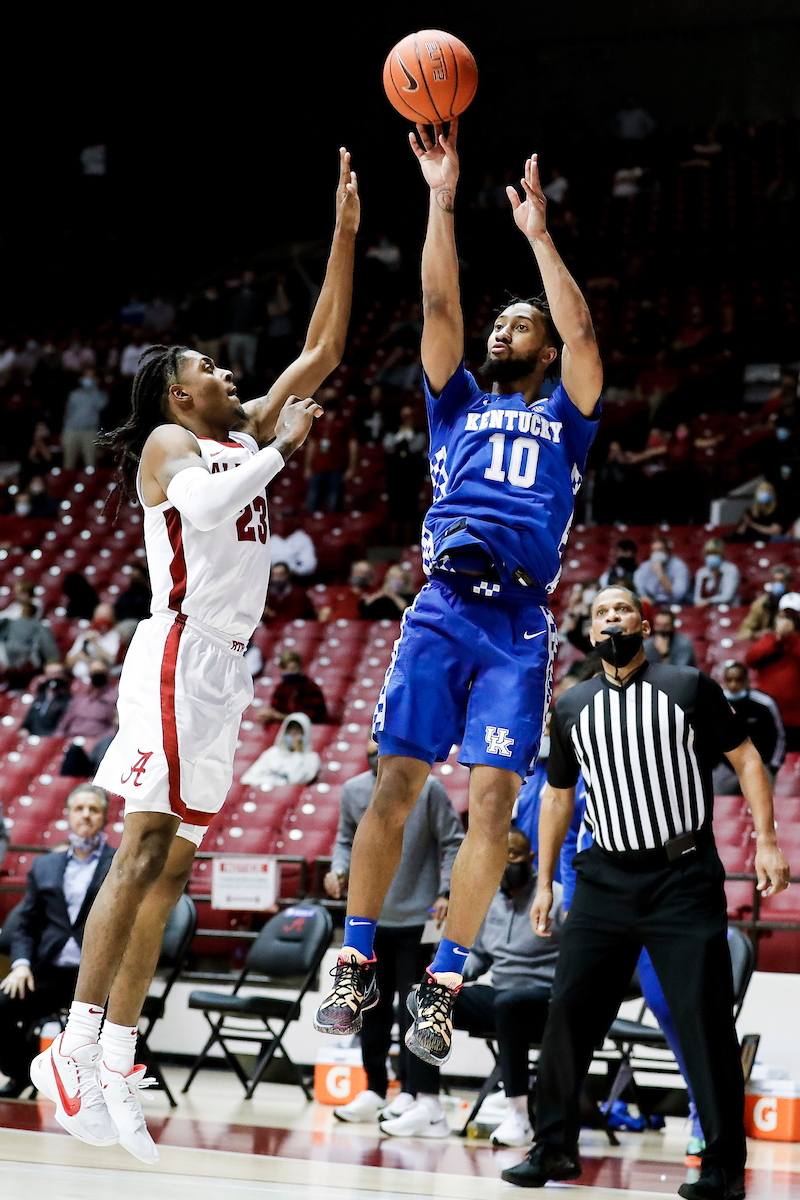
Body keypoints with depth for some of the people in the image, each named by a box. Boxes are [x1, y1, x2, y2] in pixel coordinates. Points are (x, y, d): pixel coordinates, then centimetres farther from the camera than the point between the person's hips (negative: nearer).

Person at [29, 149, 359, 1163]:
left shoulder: (246, 434, 19)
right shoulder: (168, 444, -2)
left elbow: (322, 351, 19)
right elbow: (203, 504, -23)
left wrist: (345, 234, 14)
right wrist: (280, 449, -12)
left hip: (225, 666, 8)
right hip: (178, 655, -8)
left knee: (169, 869, 3)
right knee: (142, 853, -15)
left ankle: (116, 1069, 2)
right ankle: (75, 1048, -18)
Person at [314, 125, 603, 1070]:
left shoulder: (563, 418, 19)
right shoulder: (457, 403, 22)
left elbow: (582, 335, 2)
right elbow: (438, 306, 10)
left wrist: (538, 235, 2)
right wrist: (442, 199, 5)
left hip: (519, 623, -1)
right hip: (441, 608, 1)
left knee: (492, 796, -9)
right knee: (395, 781, -7)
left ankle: (442, 988, -6)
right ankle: (357, 966, -1)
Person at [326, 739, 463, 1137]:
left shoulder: (427, 789, -8)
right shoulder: (353, 791, 4)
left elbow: (453, 843, -3)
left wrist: (446, 892, -13)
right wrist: (339, 869, -4)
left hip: (416, 920, -5)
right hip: (368, 917, 5)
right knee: (372, 1007, 14)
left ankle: (425, 1103, -11)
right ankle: (375, 1091, 27)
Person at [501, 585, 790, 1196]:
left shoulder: (690, 687, 1)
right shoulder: (572, 707, 11)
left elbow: (746, 758, 3)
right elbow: (558, 797, 20)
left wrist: (767, 840, -7)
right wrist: (544, 882, 17)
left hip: (683, 877, -4)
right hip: (606, 877, 4)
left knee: (704, 1018, -7)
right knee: (569, 1011, 0)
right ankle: (556, 1147, 13)